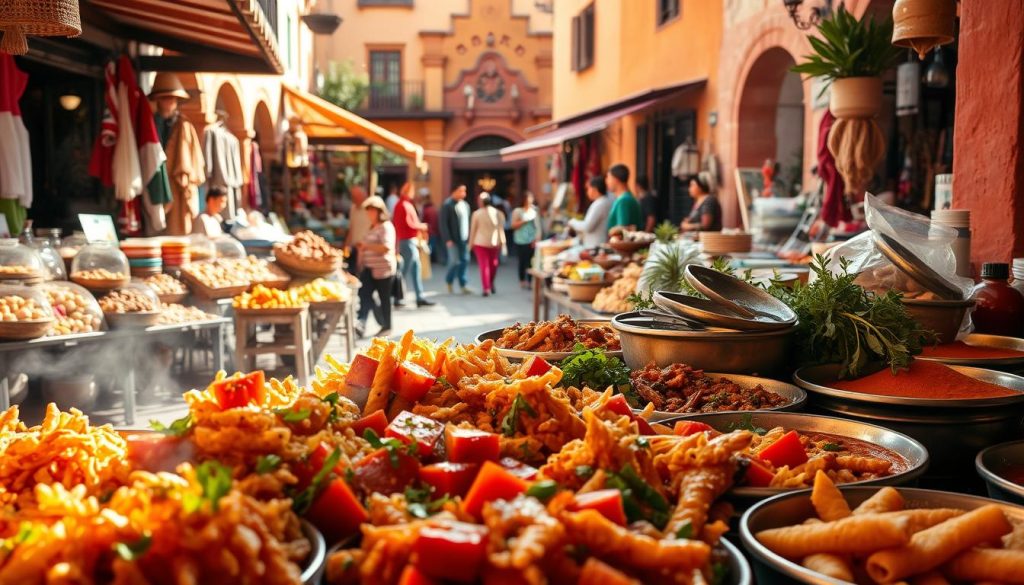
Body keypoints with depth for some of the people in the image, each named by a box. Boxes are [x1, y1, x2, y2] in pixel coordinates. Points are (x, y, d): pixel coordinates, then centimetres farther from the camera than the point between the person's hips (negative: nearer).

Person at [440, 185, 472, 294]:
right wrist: (448, 239, -15)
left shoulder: (465, 205, 12)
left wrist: (469, 237, 8)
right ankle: (449, 282, 17)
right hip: (453, 240, -6)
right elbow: (443, 223, -11)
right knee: (455, 261, -6)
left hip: (464, 239, 6)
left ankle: (462, 285, 16)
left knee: (465, 261, 6)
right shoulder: (447, 205, -8)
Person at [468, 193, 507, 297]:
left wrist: (471, 243, 7)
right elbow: (501, 229, -2)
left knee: (484, 265, -1)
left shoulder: (477, 213, -7)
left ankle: (486, 288, -6)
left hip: (480, 242, -3)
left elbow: (473, 229, -2)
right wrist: (503, 243, 1)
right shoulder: (498, 213, 0)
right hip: (494, 242, 3)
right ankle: (491, 284, 32)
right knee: (493, 263, 20)